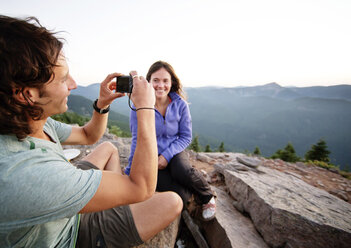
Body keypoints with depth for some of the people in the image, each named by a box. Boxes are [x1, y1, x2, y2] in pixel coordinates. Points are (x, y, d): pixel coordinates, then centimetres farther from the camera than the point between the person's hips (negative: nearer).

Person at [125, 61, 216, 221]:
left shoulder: (180, 104, -8)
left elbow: (186, 137, -3)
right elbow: (137, 140, -7)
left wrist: (167, 155, -18)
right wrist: (130, 173, -4)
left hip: (174, 151, 2)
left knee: (183, 171, -34)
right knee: (180, 197, -22)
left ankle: (207, 197, -1)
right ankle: (193, 190, 16)